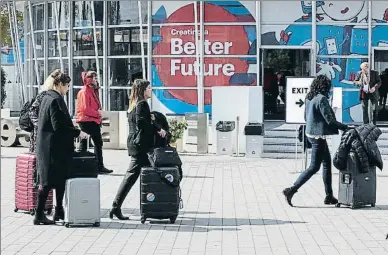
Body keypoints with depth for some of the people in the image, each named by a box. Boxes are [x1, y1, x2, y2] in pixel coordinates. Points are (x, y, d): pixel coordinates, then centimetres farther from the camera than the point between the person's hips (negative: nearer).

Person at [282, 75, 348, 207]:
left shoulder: (309, 98, 7)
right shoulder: (322, 99, -19)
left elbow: (306, 116, 17)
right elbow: (329, 119, -19)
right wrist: (345, 127, -10)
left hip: (311, 133, 10)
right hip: (318, 136, -10)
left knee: (327, 163, 16)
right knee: (314, 167, -3)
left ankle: (329, 196, 20)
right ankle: (291, 190, -4)